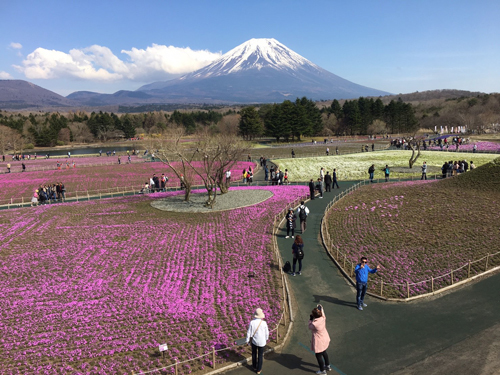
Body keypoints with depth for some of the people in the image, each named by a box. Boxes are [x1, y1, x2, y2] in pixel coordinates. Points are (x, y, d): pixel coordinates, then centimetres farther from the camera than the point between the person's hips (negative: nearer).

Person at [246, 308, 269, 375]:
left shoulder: (252, 322, -19)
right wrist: (266, 338, 13)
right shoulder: (264, 323, -20)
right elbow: (266, 332, -7)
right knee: (260, 355, 15)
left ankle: (254, 366, 41)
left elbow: (249, 332, -11)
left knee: (254, 354, 24)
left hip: (254, 341, 1)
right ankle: (258, 369, 24)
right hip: (262, 342, -1)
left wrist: (247, 340, 4)